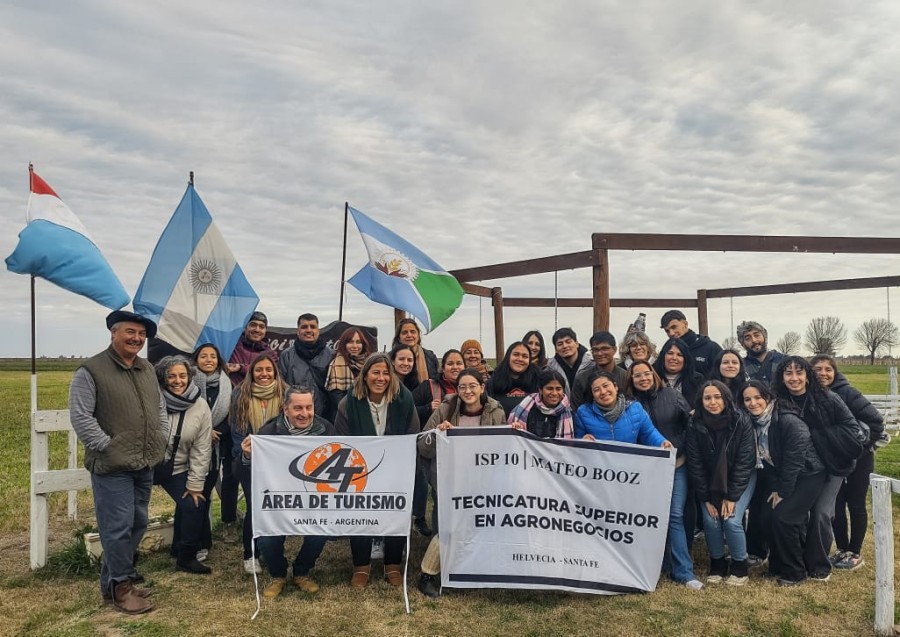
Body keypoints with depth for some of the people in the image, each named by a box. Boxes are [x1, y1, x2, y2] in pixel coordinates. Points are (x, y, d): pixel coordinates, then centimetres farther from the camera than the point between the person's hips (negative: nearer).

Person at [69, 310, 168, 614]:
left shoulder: (147, 370, 13)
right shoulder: (91, 370, -10)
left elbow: (160, 408, 20)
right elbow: (81, 417, -14)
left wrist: (162, 440, 8)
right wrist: (108, 447, -17)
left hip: (145, 465, 8)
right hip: (112, 466, -7)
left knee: (138, 524, 14)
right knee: (118, 527, -2)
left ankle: (111, 581, 29)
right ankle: (121, 587, 13)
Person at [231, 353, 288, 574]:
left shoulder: (285, 394, -1)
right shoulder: (240, 395, -1)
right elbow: (237, 430, -1)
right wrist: (246, 452, -14)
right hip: (249, 461, -1)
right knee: (254, 506, -5)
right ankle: (250, 555, 12)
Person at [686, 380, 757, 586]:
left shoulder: (741, 421, -21)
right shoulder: (695, 425, -17)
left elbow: (745, 461, -17)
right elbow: (695, 464, -11)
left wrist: (732, 496, -18)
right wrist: (706, 498, -12)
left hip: (740, 478, -2)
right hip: (710, 482, 2)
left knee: (732, 521, -16)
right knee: (710, 521, -11)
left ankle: (740, 567, 8)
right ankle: (717, 564, 13)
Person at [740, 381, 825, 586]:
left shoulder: (789, 421, -27)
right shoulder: (753, 423, -6)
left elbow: (795, 459, -24)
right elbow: (764, 460, 3)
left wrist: (782, 492, -17)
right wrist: (774, 487, -4)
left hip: (807, 475, -6)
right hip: (780, 477, 7)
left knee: (784, 517, -17)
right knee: (766, 517, -5)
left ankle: (794, 571, 1)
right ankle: (778, 563, 16)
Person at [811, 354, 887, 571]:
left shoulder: (846, 393, -20)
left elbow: (876, 420, -19)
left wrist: (865, 445, -13)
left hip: (858, 458, -4)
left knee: (855, 505, 6)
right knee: (835, 506, 8)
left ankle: (855, 554, 19)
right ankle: (842, 550, 24)